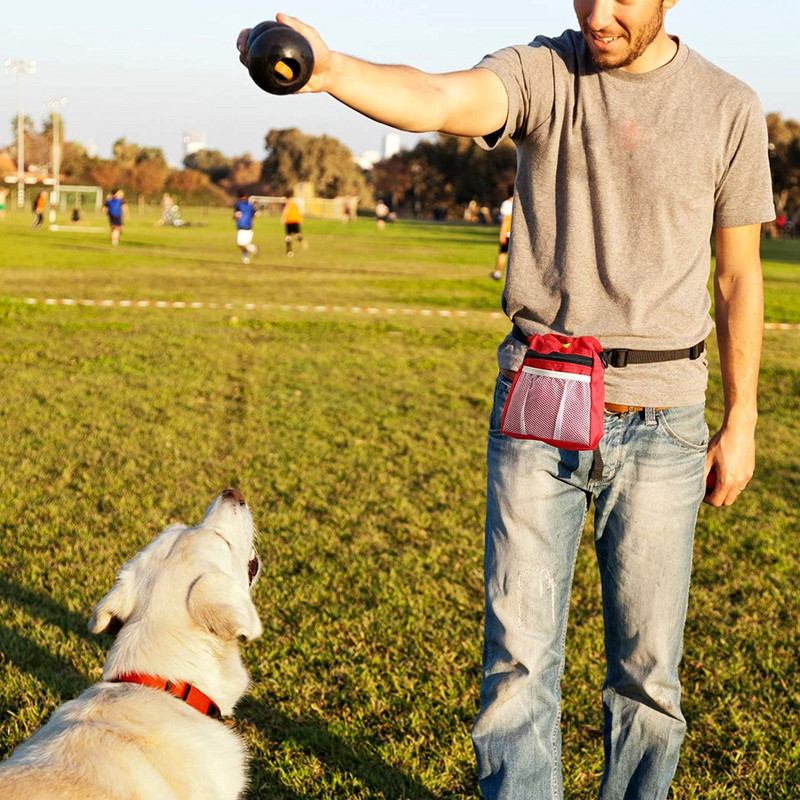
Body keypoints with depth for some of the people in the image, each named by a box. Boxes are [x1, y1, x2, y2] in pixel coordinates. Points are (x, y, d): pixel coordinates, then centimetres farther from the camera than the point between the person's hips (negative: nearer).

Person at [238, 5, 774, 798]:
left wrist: (741, 422, 8)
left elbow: (739, 277, 8)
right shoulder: (543, 74, -2)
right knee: (518, 655, 2)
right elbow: (434, 100, -24)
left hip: (658, 421, 0)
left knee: (647, 666, 9)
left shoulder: (727, 108, 1)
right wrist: (328, 70, -45)